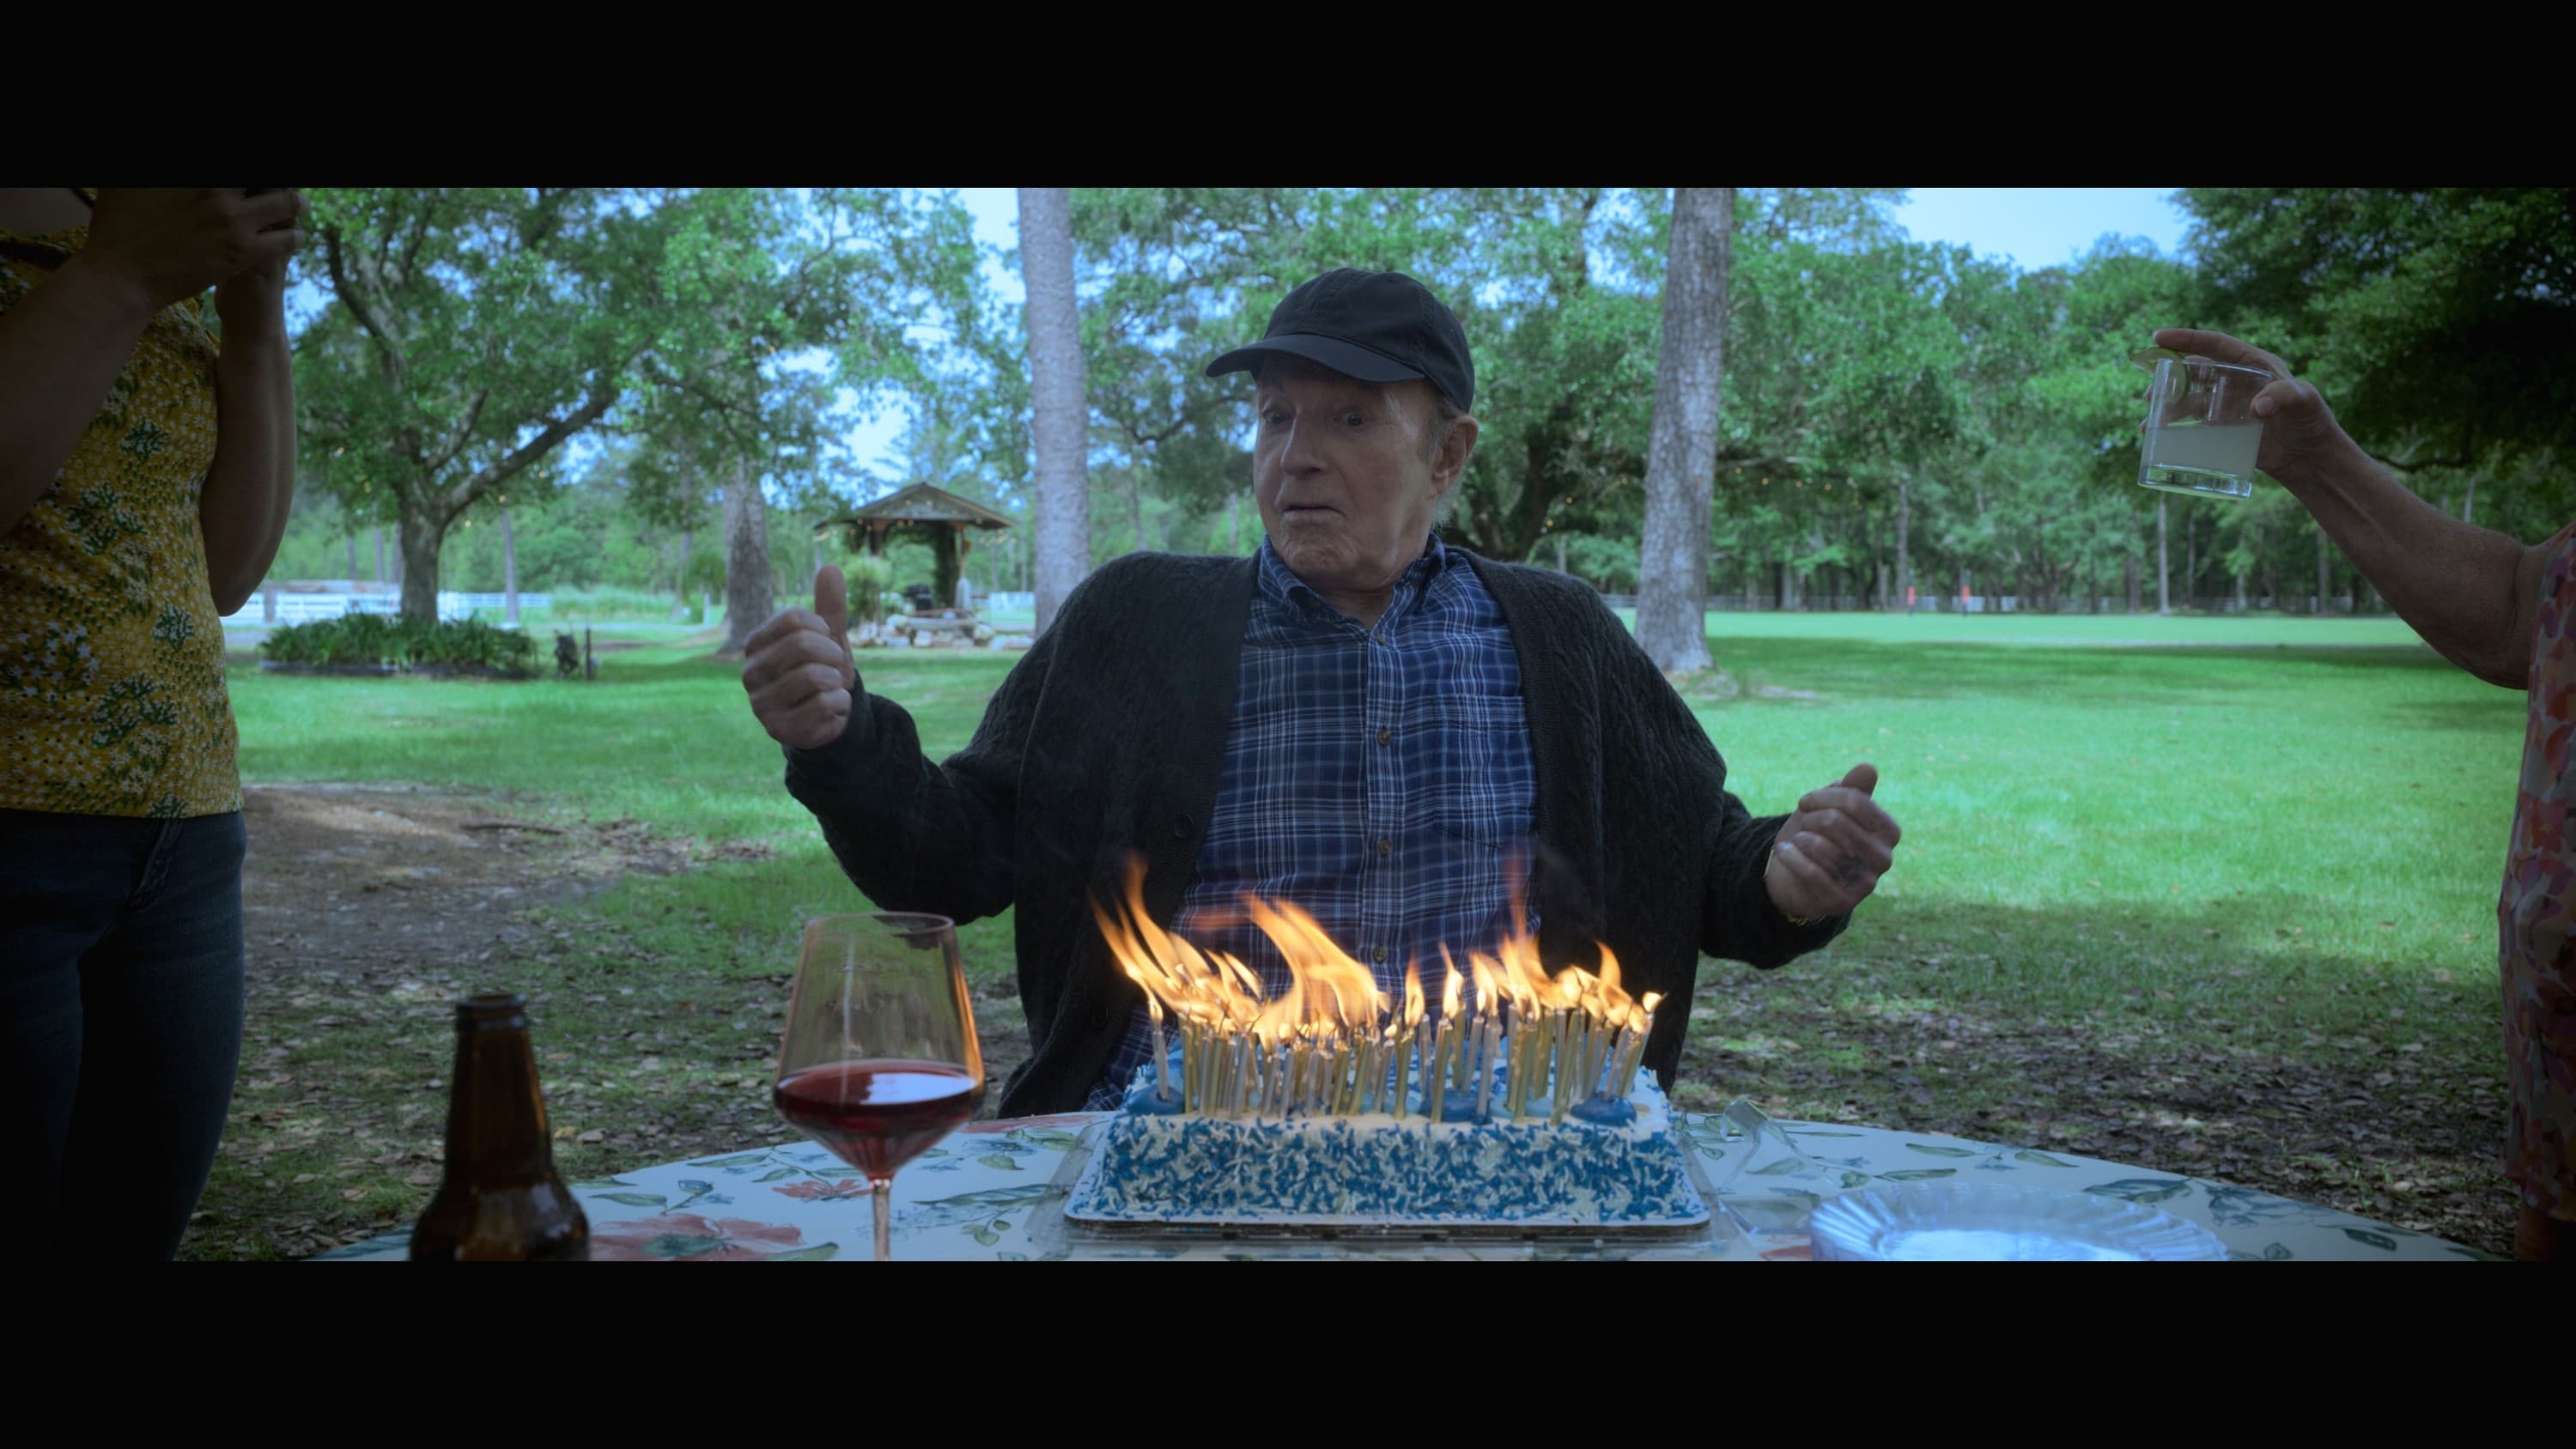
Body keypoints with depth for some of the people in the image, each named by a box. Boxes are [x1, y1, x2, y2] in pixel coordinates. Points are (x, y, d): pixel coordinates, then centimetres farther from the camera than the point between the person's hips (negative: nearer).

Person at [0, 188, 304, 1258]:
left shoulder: (135, 249, 15)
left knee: (135, 1233, 11)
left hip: (185, 844, 6)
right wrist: (121, 282, -14)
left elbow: (227, 572, 12)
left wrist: (257, 314, 5)